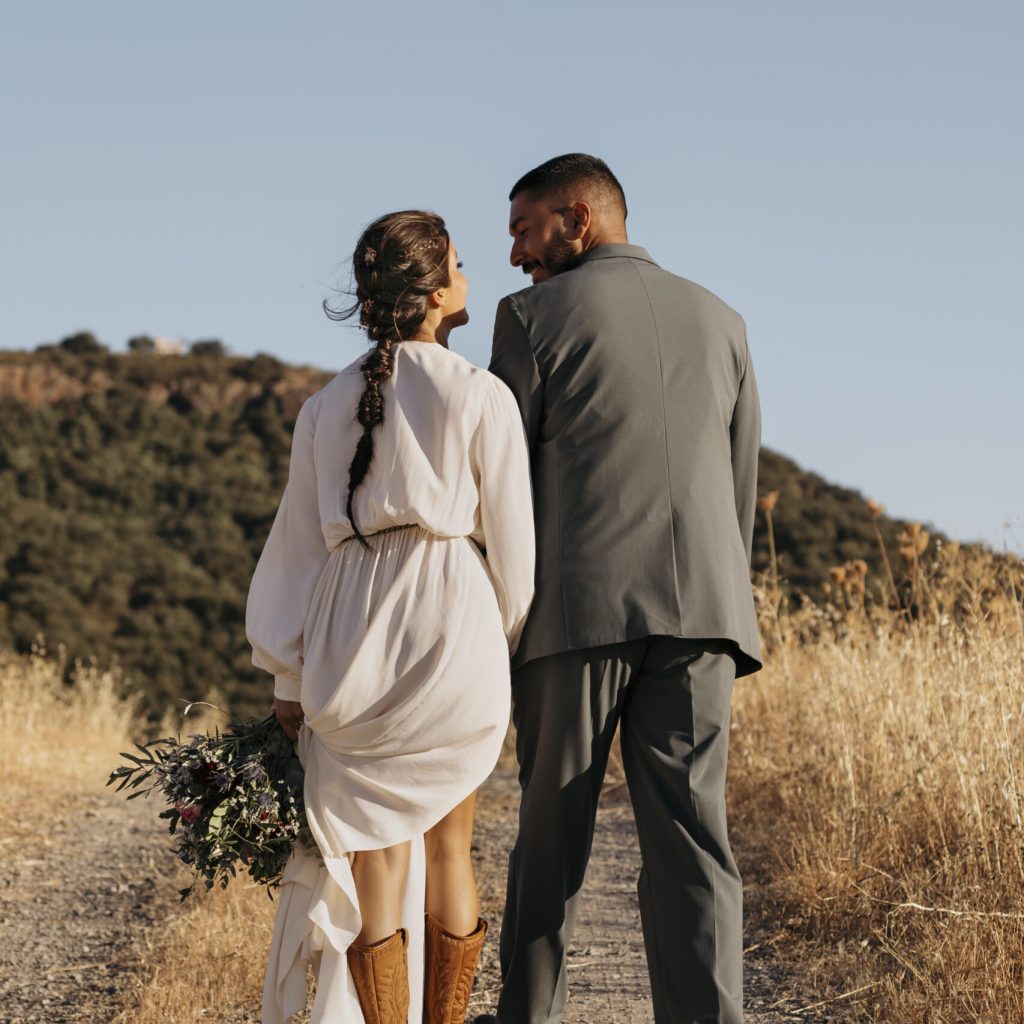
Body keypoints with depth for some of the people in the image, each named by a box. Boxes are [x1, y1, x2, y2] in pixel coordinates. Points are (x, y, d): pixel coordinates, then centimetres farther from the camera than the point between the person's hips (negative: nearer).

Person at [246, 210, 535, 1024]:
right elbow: (513, 540, -3)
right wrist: (506, 654, 10)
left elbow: (299, 543, 9)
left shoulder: (328, 407, 9)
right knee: (448, 843, 14)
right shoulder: (480, 397, -2)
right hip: (451, 629, -2)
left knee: (373, 861, 5)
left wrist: (289, 679, 12)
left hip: (352, 640, 2)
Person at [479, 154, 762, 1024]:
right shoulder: (719, 321, 16)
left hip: (577, 606, -3)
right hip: (699, 606, 3)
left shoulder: (534, 317, 2)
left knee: (554, 824, 10)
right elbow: (740, 485, 18)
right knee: (689, 829, 0)